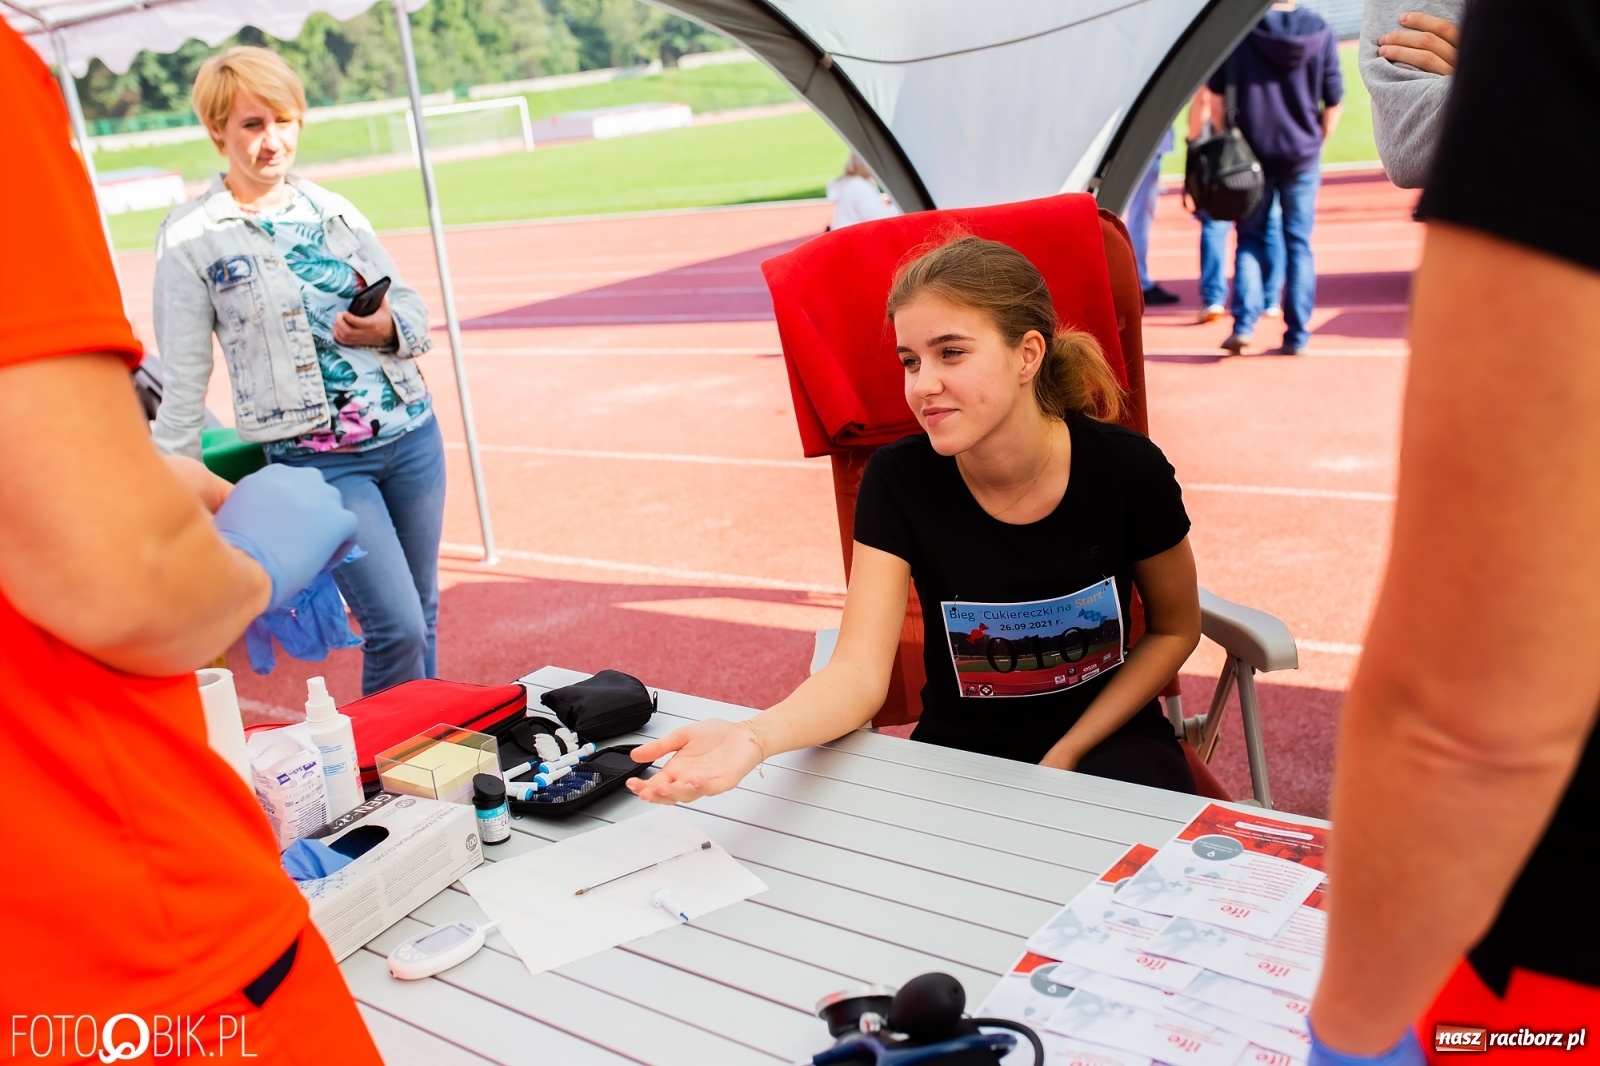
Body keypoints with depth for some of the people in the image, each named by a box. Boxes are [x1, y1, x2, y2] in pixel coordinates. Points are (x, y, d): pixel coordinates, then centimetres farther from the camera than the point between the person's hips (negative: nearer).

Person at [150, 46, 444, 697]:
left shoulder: (334, 210, 9)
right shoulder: (190, 239, -3)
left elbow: (412, 307, 11)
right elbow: (183, 378, -3)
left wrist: (388, 329, -12)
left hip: (411, 432, 5)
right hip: (317, 458, -5)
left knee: (423, 617, 12)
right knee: (396, 627, -10)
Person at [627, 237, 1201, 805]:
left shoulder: (1126, 468, -15)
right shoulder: (897, 477, -14)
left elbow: (1175, 630, 2)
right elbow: (859, 672, -21)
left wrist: (1066, 756, -9)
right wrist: (754, 737, -43)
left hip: (1104, 738, -2)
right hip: (959, 747, 2)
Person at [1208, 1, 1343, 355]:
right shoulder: (1320, 32, -2)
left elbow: (1216, 93, -3)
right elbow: (1334, 103, 1)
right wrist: (1315, 143, 15)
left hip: (1251, 153, 0)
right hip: (1303, 157, 1)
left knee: (1250, 239, 10)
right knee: (1299, 245, 7)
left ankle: (1244, 324, -3)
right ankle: (1297, 335, 8)